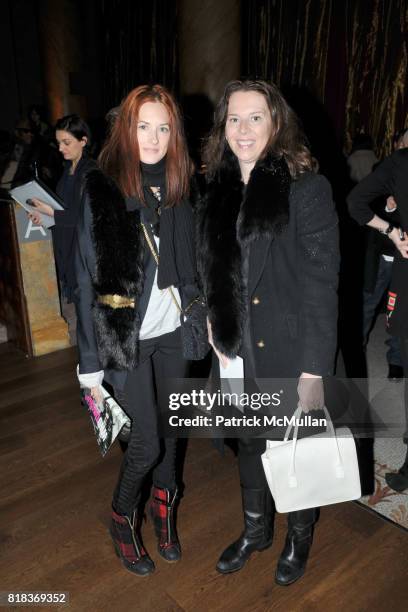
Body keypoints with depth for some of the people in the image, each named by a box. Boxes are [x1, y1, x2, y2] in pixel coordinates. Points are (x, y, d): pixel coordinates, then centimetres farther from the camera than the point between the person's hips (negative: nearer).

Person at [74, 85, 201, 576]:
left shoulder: (178, 189, 2)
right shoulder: (101, 190, -11)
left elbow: (191, 265, 9)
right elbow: (88, 282, -11)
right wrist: (91, 364, -11)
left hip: (173, 333, 4)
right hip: (127, 337, -4)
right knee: (146, 440, 3)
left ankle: (164, 508, 42)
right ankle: (122, 517, 33)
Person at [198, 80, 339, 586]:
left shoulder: (307, 188, -13)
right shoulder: (219, 192, 2)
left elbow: (322, 284, -16)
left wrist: (314, 372, -17)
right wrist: (218, 330, 3)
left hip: (291, 355, -4)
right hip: (242, 353, 5)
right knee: (250, 445, 21)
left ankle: (299, 539, 44)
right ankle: (255, 530, 47)